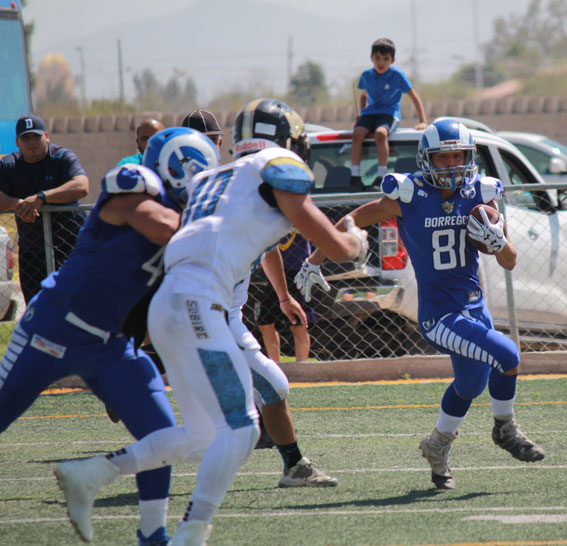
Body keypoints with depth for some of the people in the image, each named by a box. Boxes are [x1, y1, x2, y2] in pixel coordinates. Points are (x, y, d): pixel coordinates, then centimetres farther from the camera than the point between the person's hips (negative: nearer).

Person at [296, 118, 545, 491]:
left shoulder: (479, 196, 0)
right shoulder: (409, 197, -12)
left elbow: (510, 263, 3)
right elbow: (351, 223, 2)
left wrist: (497, 239, -19)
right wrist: (314, 262, 8)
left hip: (475, 307, 6)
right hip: (438, 316, -6)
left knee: (471, 384, 17)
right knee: (506, 355, -21)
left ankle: (438, 446, 41)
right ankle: (505, 428, 3)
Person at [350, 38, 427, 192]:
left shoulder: (397, 75, -4)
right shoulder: (366, 75, 8)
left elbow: (414, 98, 0)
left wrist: (423, 122, -5)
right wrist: (361, 114, 15)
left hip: (390, 114, -4)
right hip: (370, 113, 4)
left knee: (380, 133, -37)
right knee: (357, 133, -28)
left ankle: (381, 176, -34)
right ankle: (355, 176, -28)